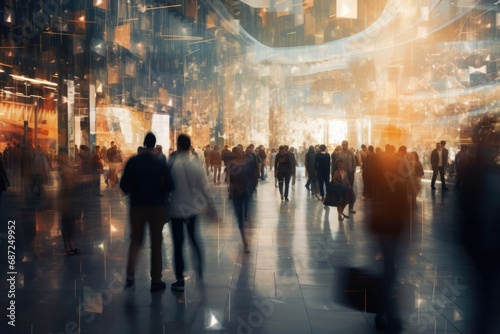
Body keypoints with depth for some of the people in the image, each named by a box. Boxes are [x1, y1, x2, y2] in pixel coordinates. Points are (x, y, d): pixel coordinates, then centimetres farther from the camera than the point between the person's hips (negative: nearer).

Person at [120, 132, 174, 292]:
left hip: (137, 207, 1)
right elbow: (169, 186, -9)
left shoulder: (132, 162, -7)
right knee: (156, 244, 9)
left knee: (135, 240, 18)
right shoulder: (161, 163, -10)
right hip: (157, 207, -1)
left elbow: (123, 185, -6)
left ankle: (130, 274, 2)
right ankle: (156, 281, 12)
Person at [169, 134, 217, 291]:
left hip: (176, 209, -2)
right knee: (194, 239, 20)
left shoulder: (172, 164, -12)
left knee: (178, 244, 4)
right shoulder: (196, 164, -6)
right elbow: (205, 189, -3)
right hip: (193, 208, 2)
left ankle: (180, 280, 8)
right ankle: (200, 272, 16)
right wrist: (212, 208, 5)